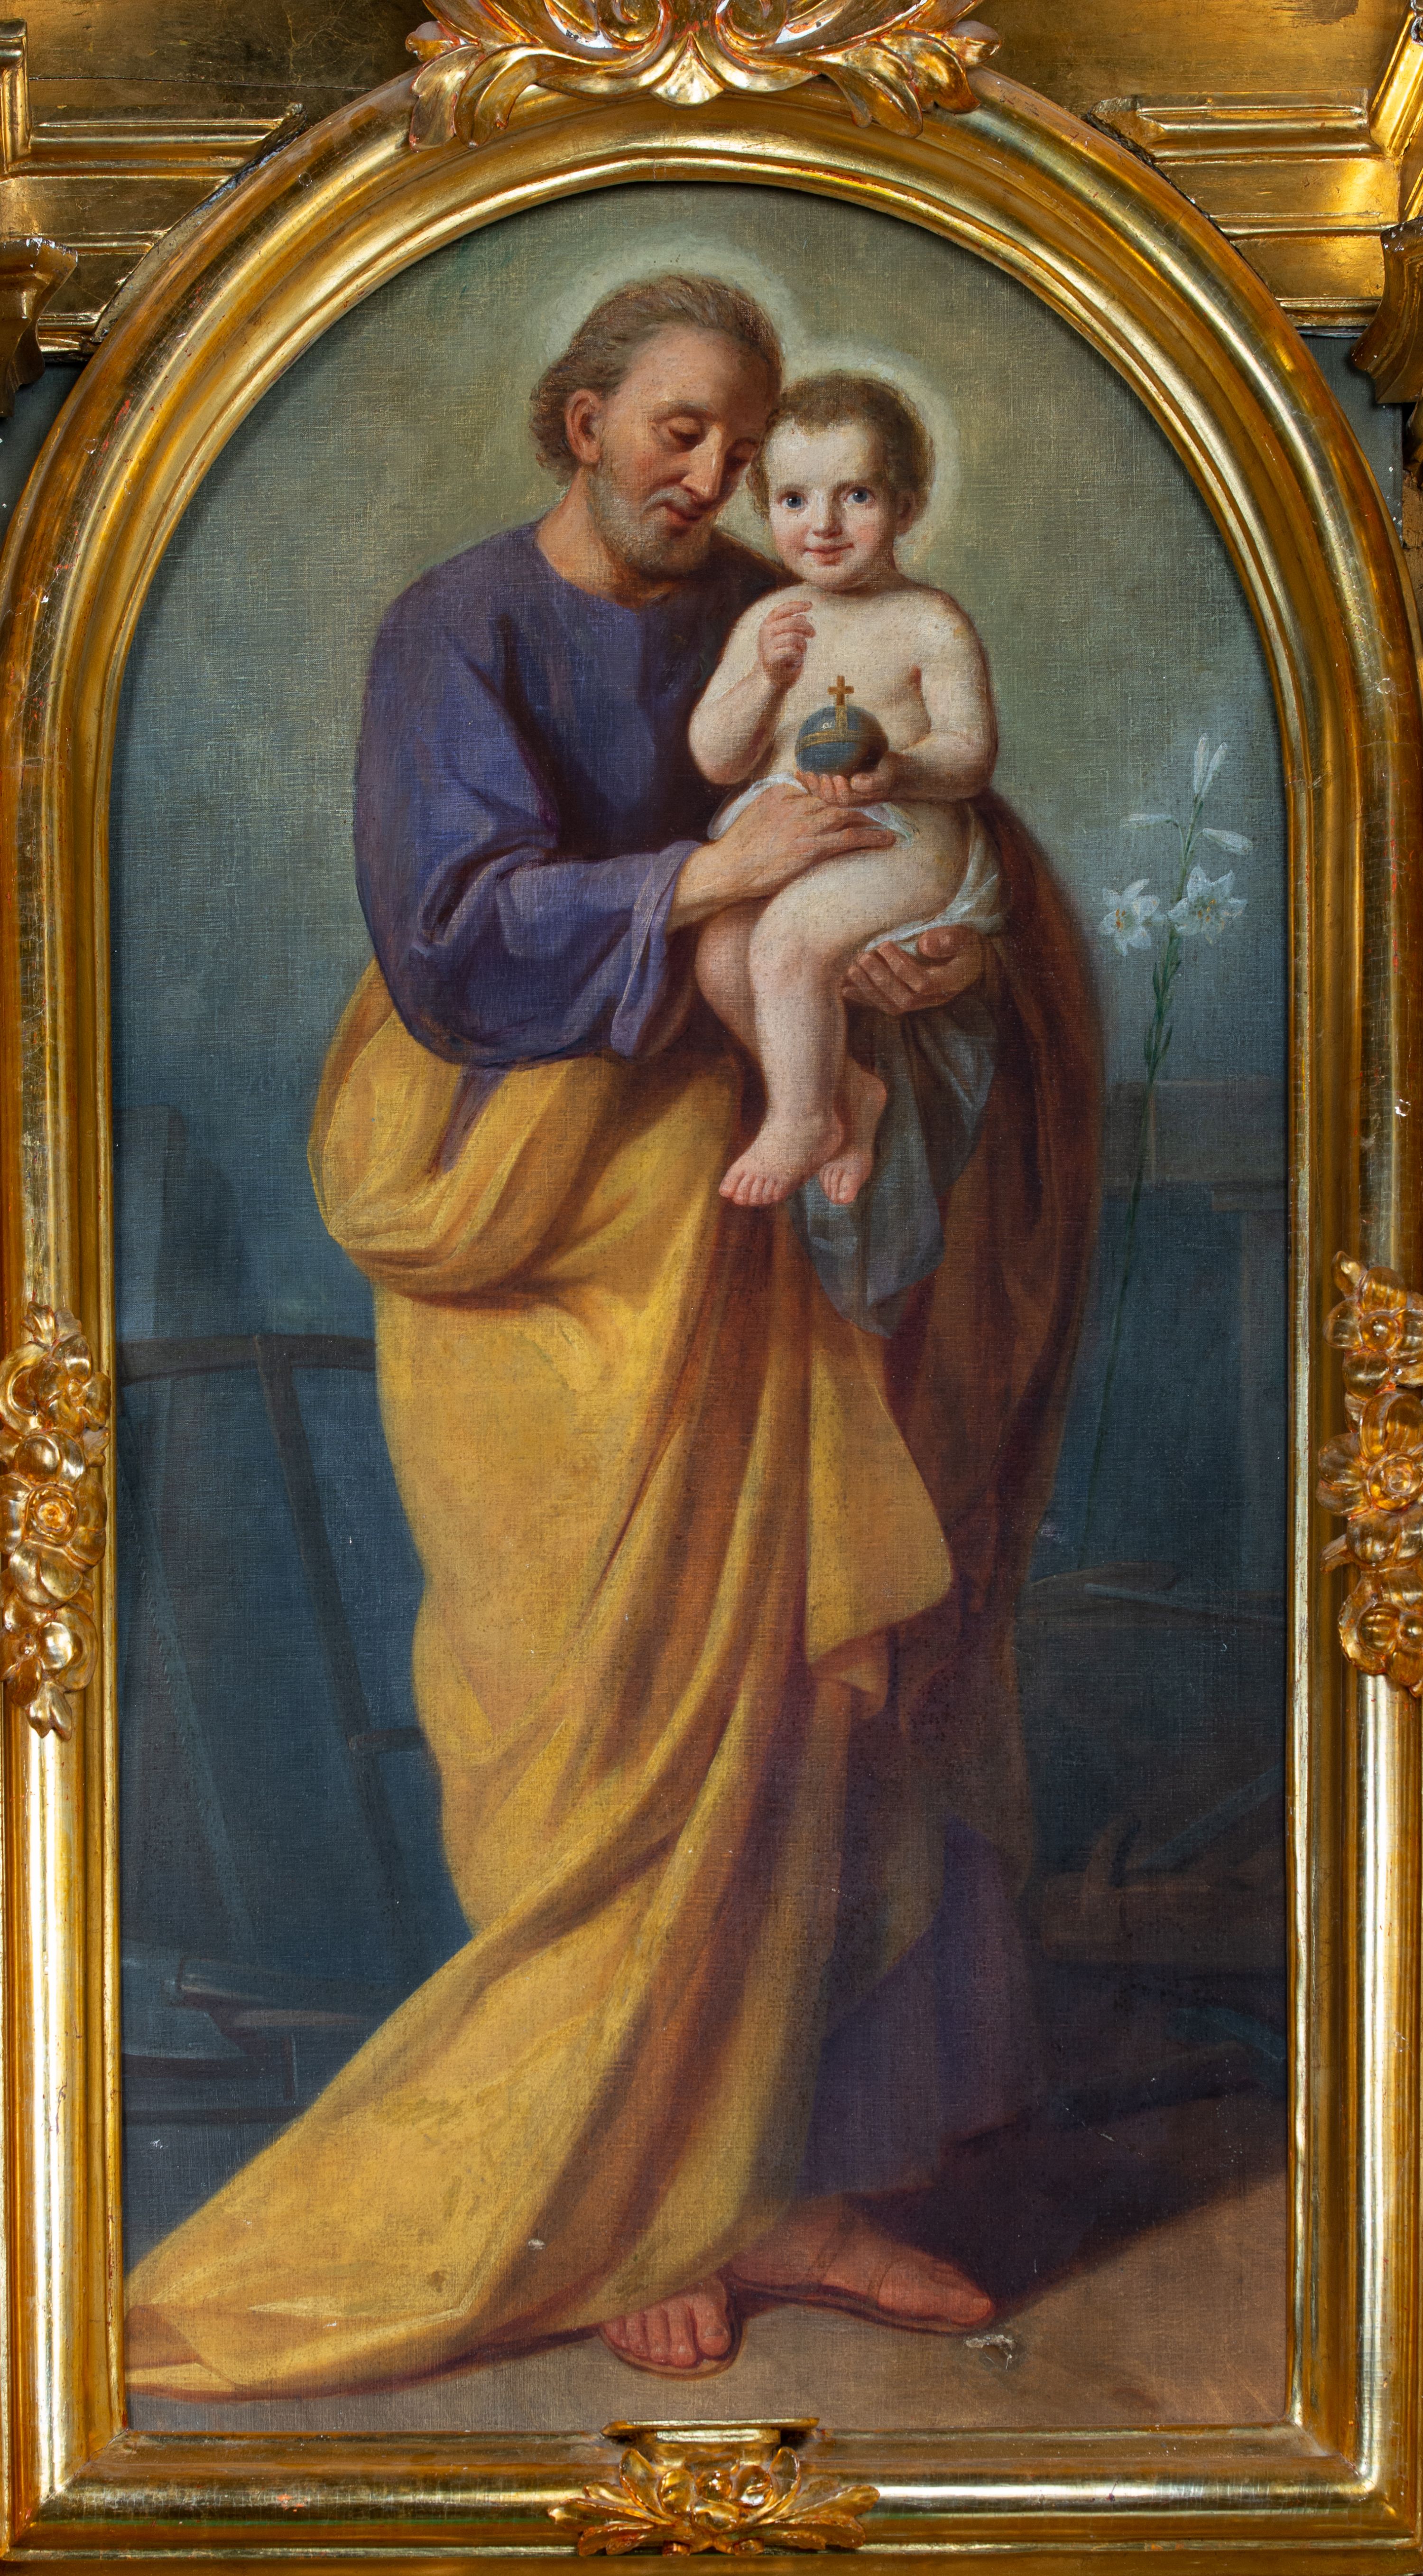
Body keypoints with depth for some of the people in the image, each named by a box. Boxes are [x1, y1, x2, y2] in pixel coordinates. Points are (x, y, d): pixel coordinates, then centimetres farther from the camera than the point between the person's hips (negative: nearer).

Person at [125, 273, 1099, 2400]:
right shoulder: (461, 634, -7)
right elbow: (451, 934, -17)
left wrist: (961, 946, -14)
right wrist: (703, 881, -26)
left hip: (722, 1208, 5)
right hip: (541, 1251, -5)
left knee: (800, 1681, 4)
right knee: (623, 1724, 0)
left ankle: (778, 2178, 15)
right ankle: (619, 2209, 14)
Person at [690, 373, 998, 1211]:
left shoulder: (931, 624, -5)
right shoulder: (767, 622, 9)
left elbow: (973, 755, -8)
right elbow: (717, 761, 3)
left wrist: (897, 773, -28)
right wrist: (766, 679, -15)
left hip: (902, 839, -6)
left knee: (786, 942, -27)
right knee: (720, 955, -15)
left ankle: (799, 1122, -6)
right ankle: (846, 1087, 6)